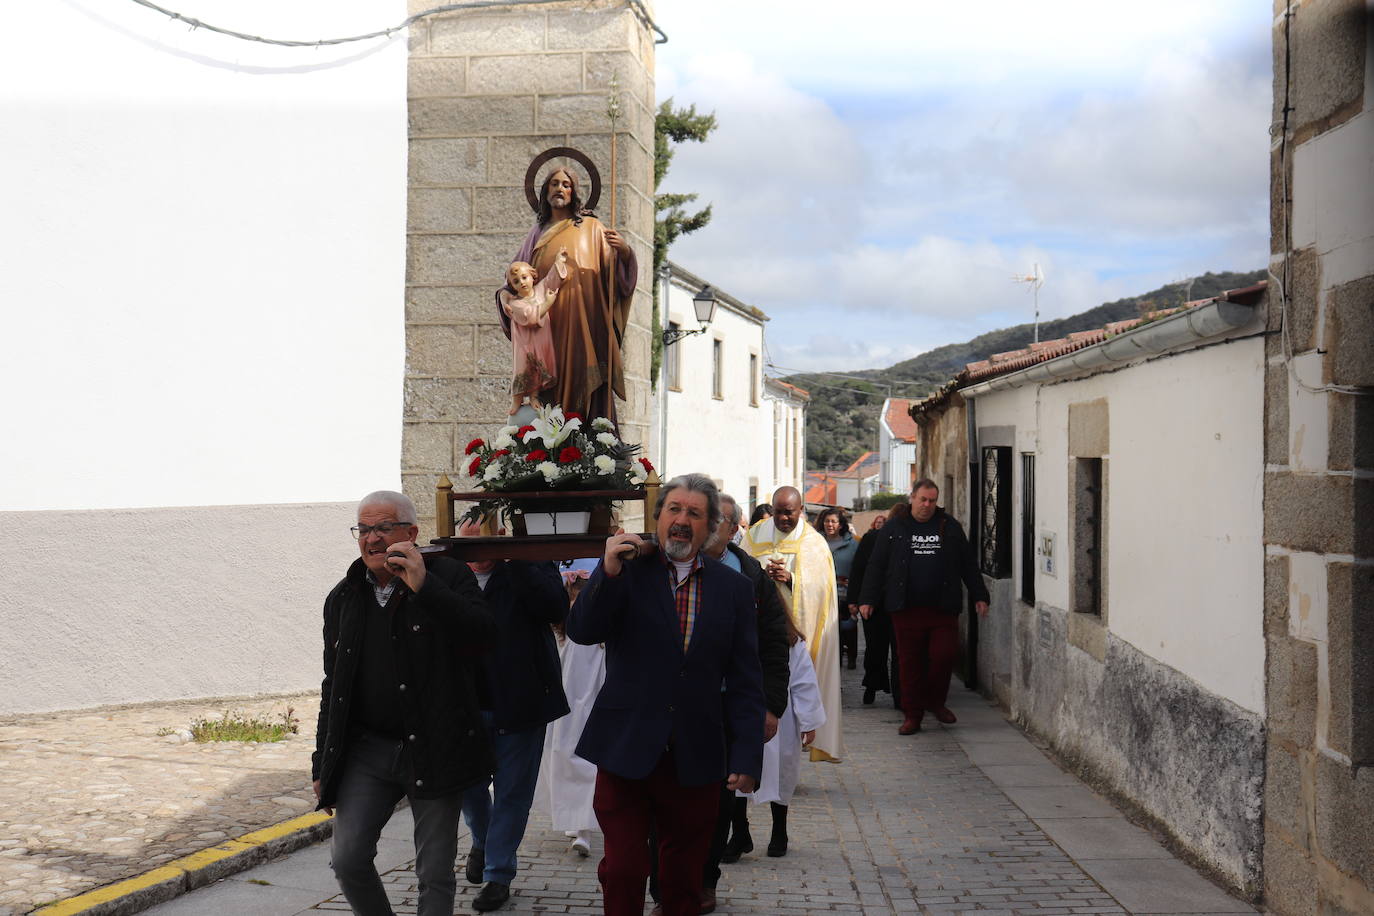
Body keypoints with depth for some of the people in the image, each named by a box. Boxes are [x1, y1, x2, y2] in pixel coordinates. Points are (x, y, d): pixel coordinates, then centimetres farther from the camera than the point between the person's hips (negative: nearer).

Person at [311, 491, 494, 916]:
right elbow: (333, 686, 16)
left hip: (433, 750, -3)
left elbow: (483, 631, -21)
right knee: (347, 858, -6)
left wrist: (424, 586, -28)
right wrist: (322, 766, 16)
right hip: (367, 749, 3)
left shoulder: (448, 577, -2)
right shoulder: (342, 598, 10)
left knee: (435, 873, 3)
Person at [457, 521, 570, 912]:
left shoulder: (529, 569, -3)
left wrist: (513, 558, -25)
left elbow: (555, 608, -22)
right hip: (468, 704, 3)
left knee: (512, 792, 6)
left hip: (520, 705, -3)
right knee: (467, 783, 13)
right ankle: (482, 840, 44)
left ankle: (498, 875, 20)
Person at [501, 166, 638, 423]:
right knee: (551, 379, -5)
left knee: (582, 377, -12)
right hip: (547, 320, 3)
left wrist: (624, 250, -21)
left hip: (581, 319, -3)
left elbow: (614, 267, 1)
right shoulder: (539, 232, 22)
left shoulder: (590, 227, 11)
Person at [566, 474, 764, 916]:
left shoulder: (733, 588, 5)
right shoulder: (628, 572, 1)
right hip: (626, 751, -2)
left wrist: (747, 755, -2)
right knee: (622, 870, 0)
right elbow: (581, 631, -10)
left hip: (697, 759, 2)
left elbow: (745, 680, 4)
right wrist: (608, 572, -24)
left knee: (684, 879, 13)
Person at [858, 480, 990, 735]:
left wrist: (979, 596, 10)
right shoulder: (894, 529, 7)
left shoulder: (950, 527, 10)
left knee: (943, 655, -8)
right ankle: (912, 716, 12)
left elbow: (968, 565, 14)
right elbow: (876, 566, 7)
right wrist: (867, 599, 1)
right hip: (906, 609, 0)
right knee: (910, 663, 3)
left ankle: (935, 701, 17)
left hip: (943, 609, 1)